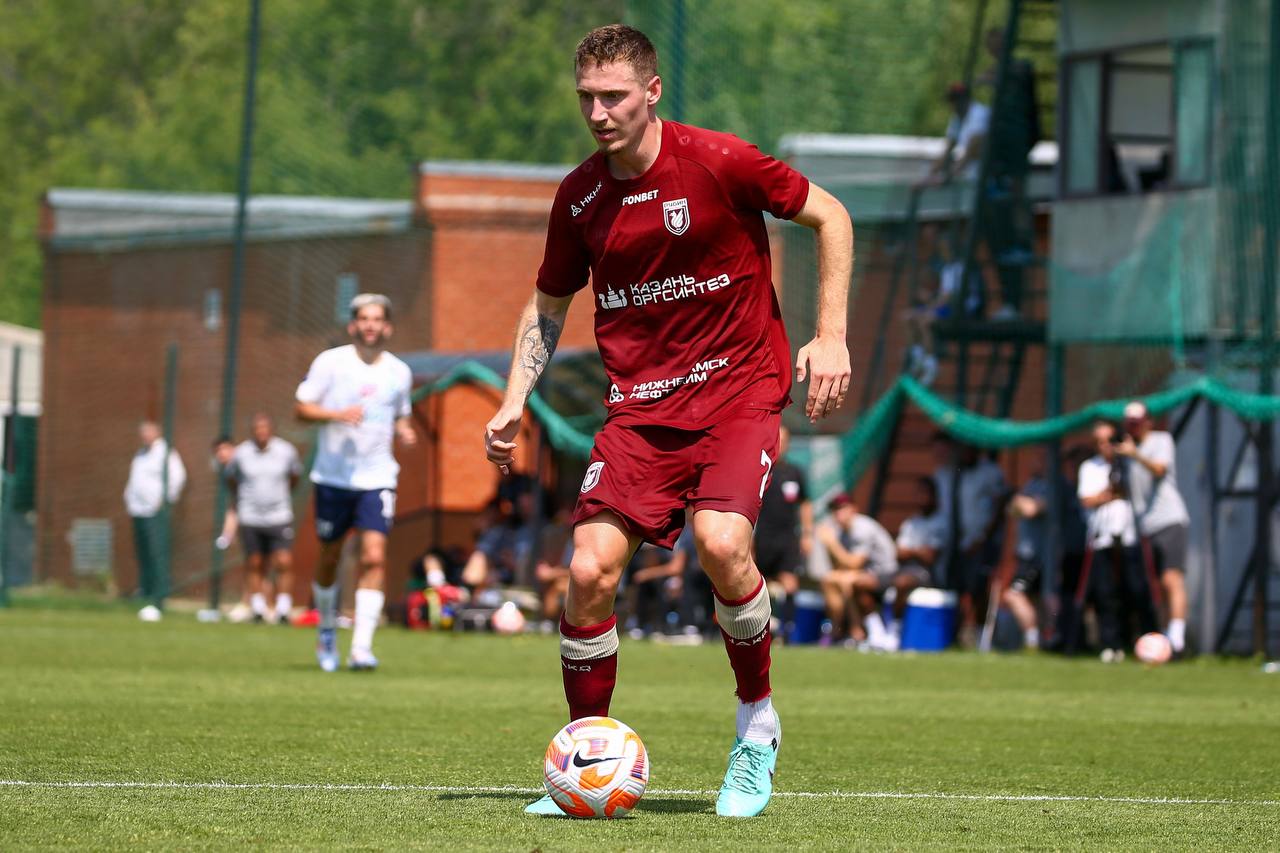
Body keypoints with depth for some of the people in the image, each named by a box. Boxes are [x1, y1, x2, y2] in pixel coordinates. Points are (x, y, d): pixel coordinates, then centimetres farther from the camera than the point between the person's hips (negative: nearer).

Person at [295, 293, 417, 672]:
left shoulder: (399, 372, 6)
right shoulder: (330, 362, -4)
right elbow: (301, 408, -3)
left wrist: (404, 431, -1)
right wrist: (337, 414, -20)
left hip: (377, 478, 1)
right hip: (333, 478, -1)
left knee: (374, 557, -15)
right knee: (329, 558, 9)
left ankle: (361, 647, -18)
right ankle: (327, 633, 32)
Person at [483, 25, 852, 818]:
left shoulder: (717, 163, -11)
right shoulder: (580, 196, 3)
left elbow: (830, 216, 0)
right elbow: (548, 305, 18)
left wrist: (832, 335, -7)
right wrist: (515, 401, 5)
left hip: (739, 390, -4)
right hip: (639, 406, 4)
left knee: (721, 541, -27)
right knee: (591, 568, -13)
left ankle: (758, 725, -2)